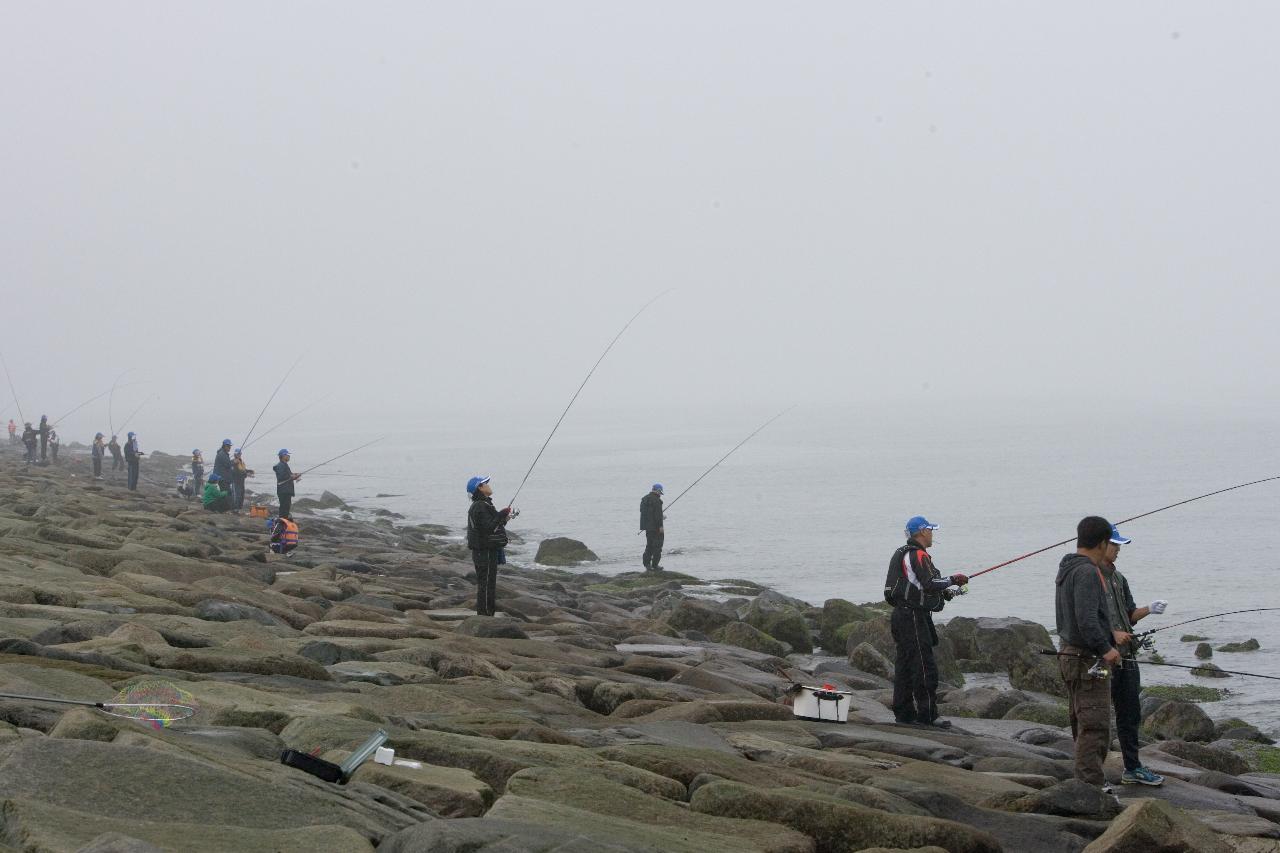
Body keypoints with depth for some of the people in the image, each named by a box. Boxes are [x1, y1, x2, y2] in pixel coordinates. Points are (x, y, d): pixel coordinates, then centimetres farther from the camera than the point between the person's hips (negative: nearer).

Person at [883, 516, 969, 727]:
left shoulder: (902, 554, 19)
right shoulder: (918, 555, -13)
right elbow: (930, 584, -22)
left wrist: (943, 592, 15)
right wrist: (953, 580, -8)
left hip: (901, 614, 11)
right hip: (913, 617, -11)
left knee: (905, 665, 12)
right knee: (924, 666, -9)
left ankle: (903, 712, 15)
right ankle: (928, 714, -8)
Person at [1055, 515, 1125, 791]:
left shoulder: (1066, 570, 14)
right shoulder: (1087, 572, -18)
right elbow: (1086, 619, -26)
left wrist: (1111, 636, 28)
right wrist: (1106, 648, -19)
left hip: (1069, 653, 10)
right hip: (1088, 659, -10)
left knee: (1083, 723, 16)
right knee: (1095, 725, -8)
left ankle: (1088, 779, 23)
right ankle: (1091, 785, -7)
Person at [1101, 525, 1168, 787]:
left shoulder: (1118, 578, 16)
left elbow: (1129, 615, 18)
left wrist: (1148, 609, 1)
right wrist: (1112, 633, -22)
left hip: (1126, 656, 9)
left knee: (1131, 715, 13)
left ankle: (1133, 768, 22)